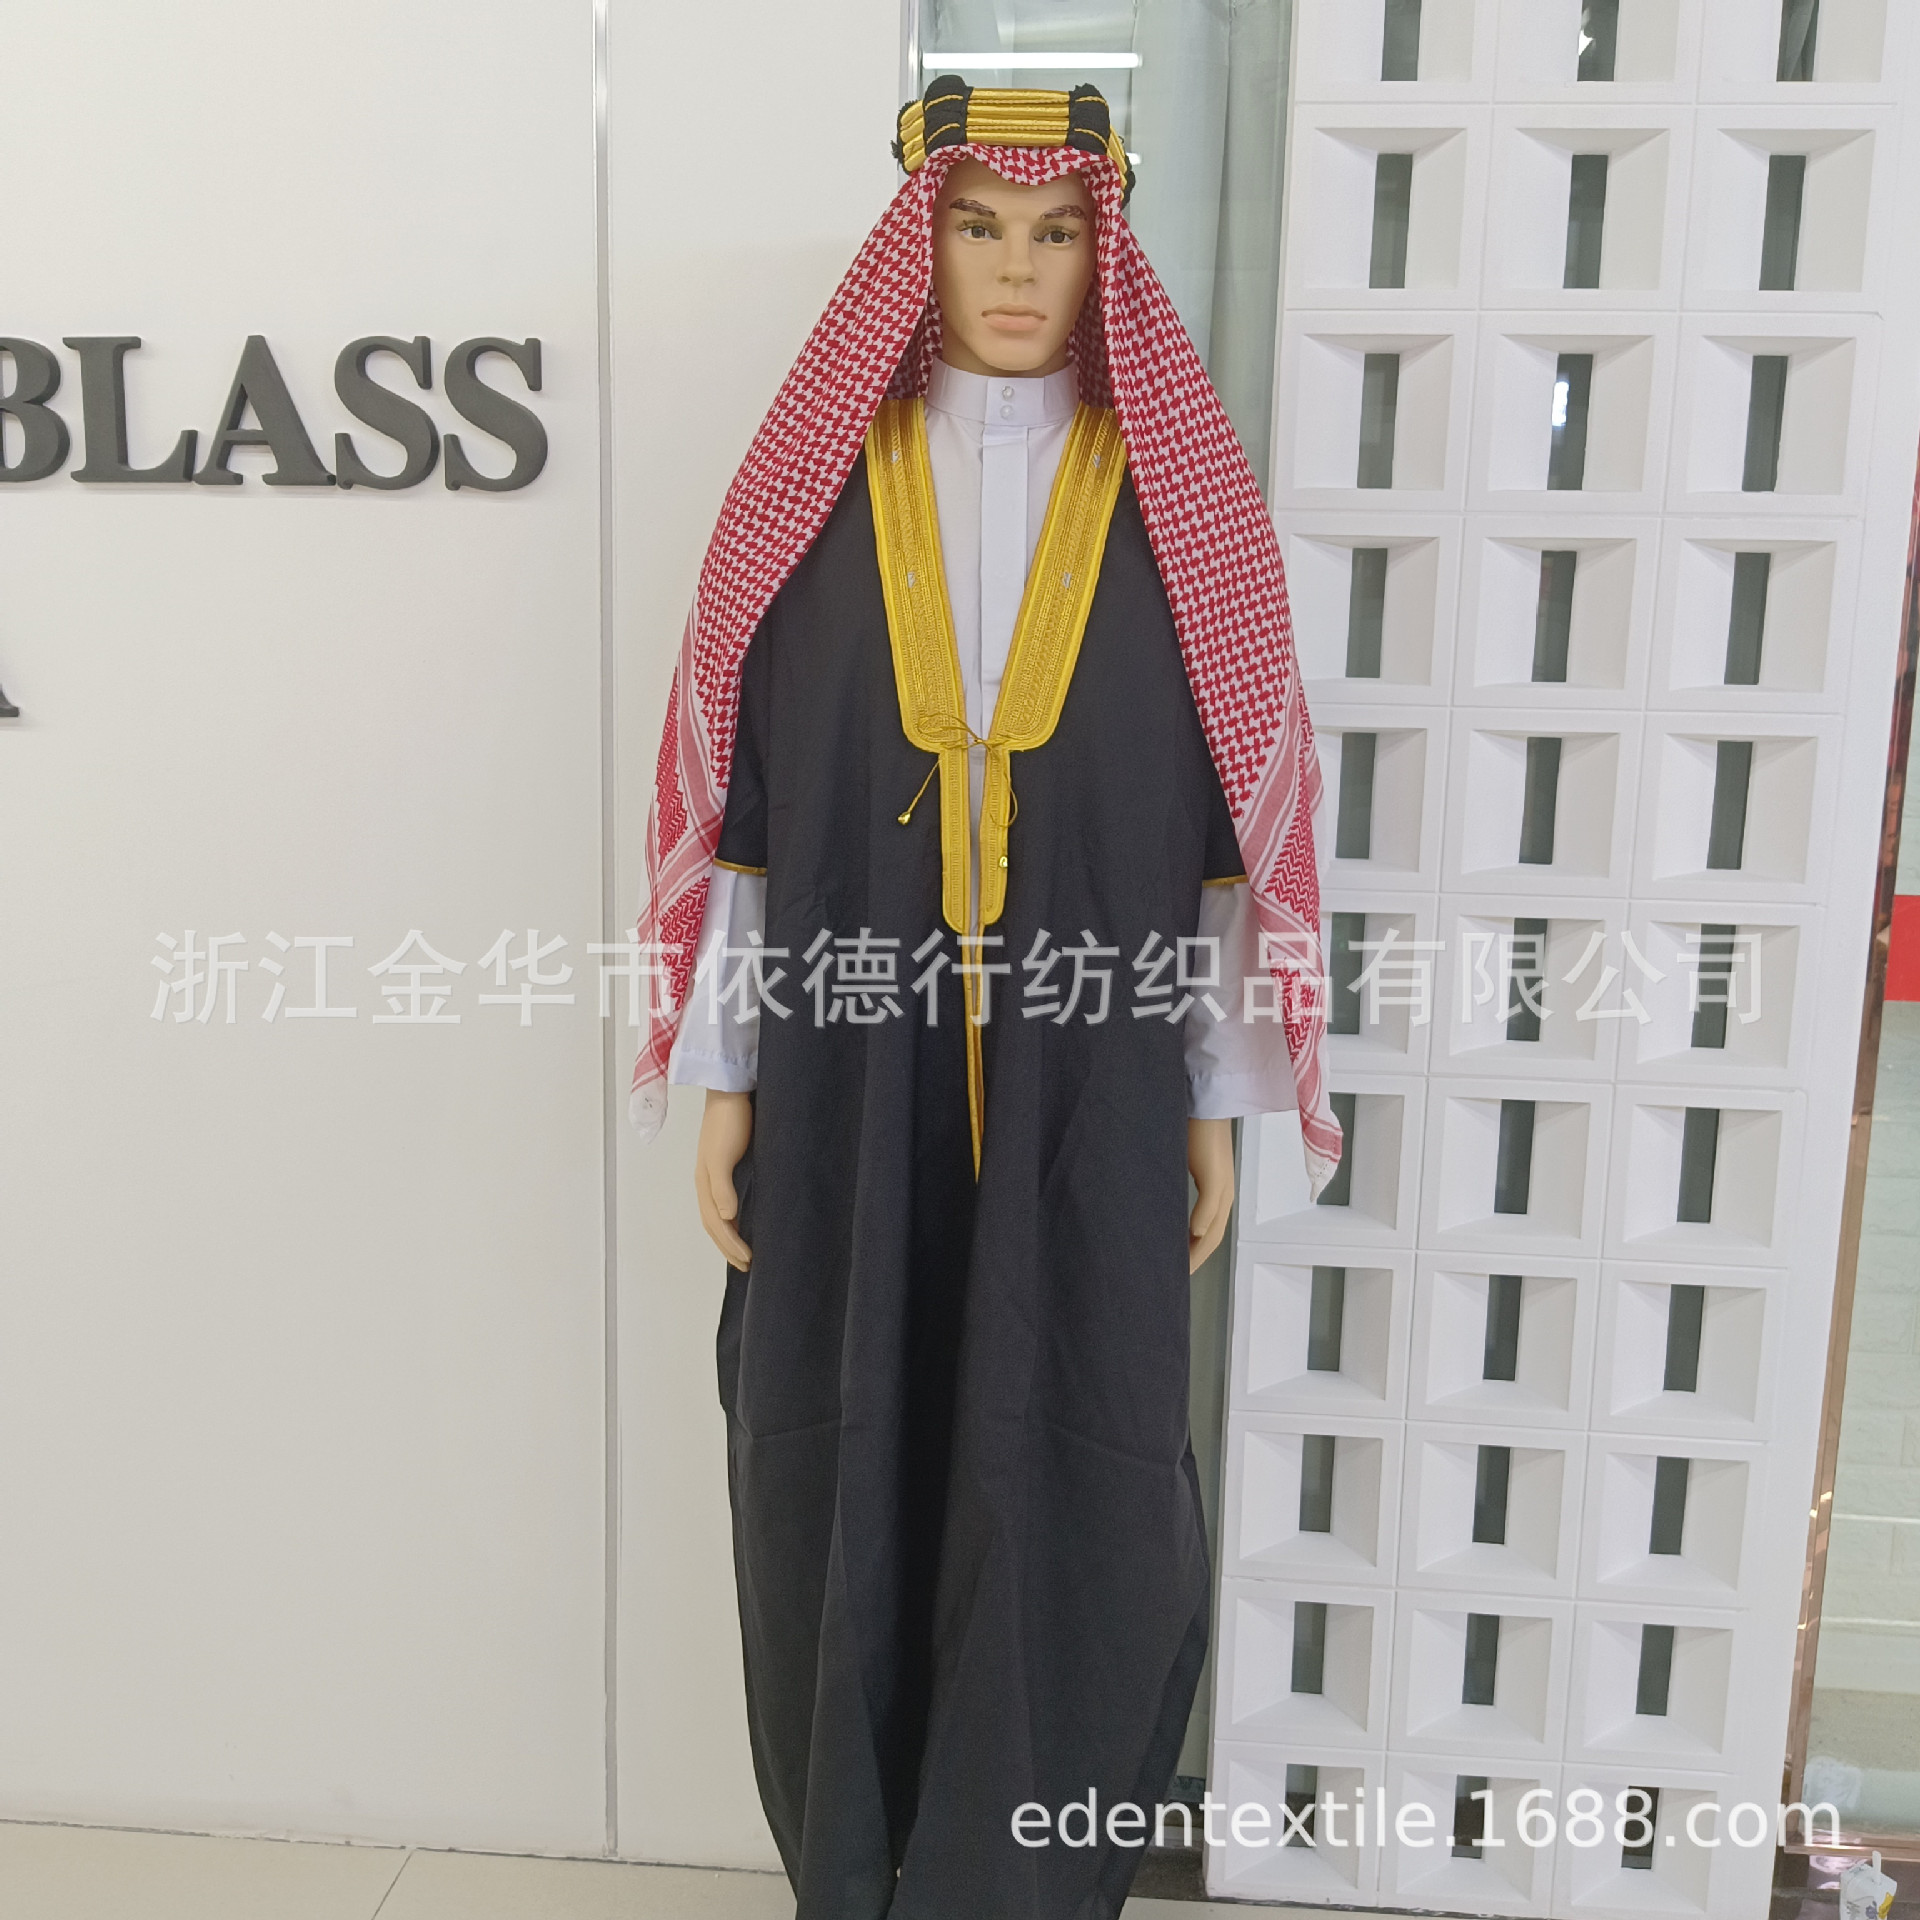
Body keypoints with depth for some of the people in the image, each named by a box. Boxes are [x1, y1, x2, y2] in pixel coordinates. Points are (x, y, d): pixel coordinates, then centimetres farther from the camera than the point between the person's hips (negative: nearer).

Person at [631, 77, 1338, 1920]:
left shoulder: (1174, 492, 2)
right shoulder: (823, 481, 3)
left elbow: (1225, 815, 2)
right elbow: (745, 798, 2)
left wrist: (1221, 1095, 2)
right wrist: (723, 1079, 0)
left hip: (1088, 1083, 0)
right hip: (852, 1075, 1)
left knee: (1080, 1504, 6)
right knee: (844, 1480, 11)